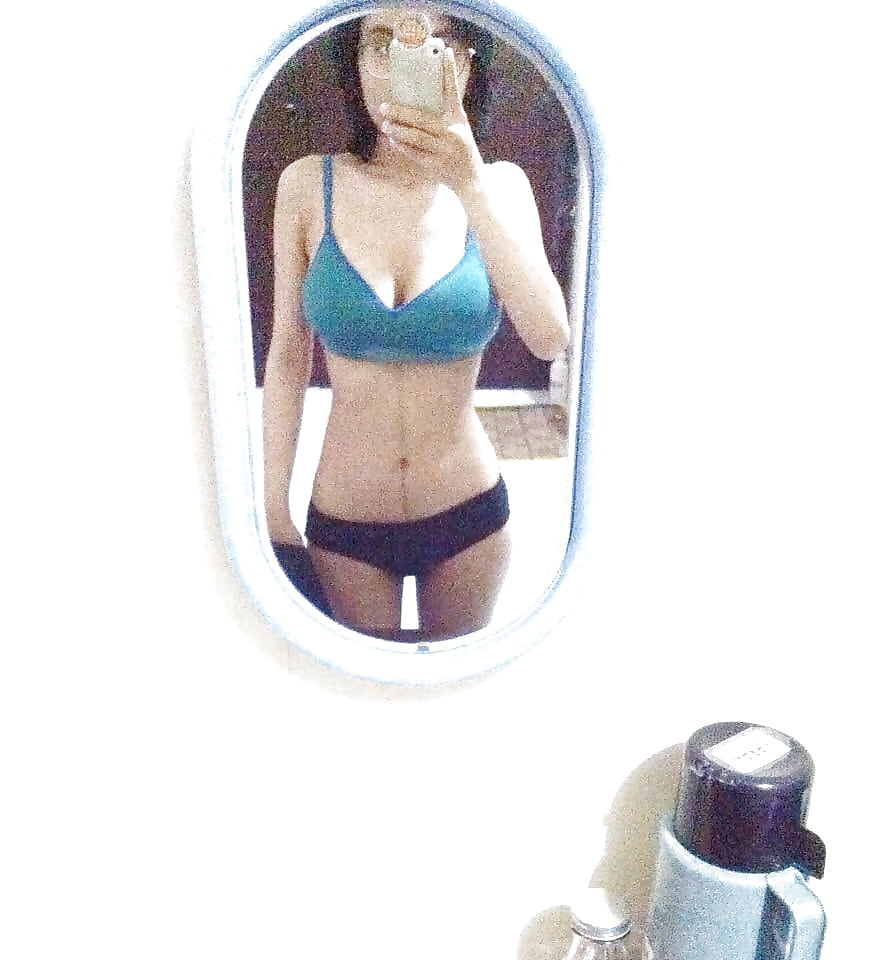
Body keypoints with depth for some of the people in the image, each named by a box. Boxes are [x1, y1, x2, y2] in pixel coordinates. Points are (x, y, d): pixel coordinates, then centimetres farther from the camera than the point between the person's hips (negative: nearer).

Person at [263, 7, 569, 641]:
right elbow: (288, 358, -2)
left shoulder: (498, 186, -6)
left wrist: (470, 185, -29)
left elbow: (550, 339, -20)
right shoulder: (309, 186, -8)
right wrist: (274, 510, -1)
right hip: (342, 522, 0)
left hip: (468, 515, 1)